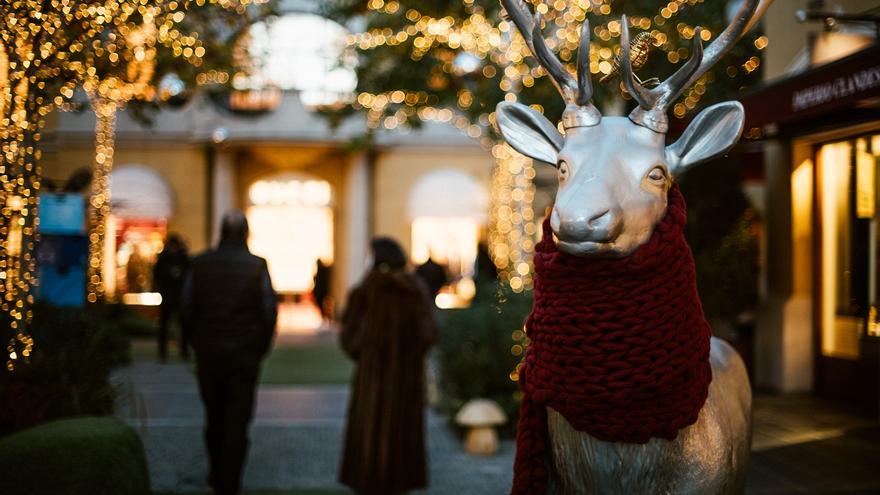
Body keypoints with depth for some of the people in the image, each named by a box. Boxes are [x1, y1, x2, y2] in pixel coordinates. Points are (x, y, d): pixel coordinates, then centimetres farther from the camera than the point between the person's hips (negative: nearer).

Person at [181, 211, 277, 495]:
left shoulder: (200, 264, -2)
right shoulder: (257, 266, -7)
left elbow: (188, 307, 1)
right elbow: (269, 310, -7)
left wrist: (198, 342, 13)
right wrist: (261, 348, 6)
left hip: (208, 349, 2)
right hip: (245, 352, -2)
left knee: (214, 415, 17)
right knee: (238, 418, 2)